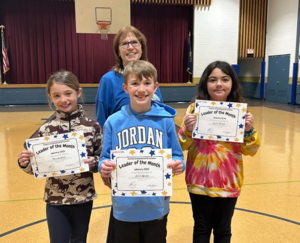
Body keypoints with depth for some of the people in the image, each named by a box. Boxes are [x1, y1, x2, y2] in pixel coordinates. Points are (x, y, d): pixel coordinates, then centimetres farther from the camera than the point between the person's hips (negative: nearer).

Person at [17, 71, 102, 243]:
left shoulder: (92, 126, -8)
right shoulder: (46, 129, -6)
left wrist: (94, 163, -23)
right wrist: (25, 163, -20)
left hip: (84, 198, 0)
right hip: (55, 201, 0)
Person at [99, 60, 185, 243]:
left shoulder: (166, 120, -6)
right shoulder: (114, 122, -5)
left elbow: (177, 156, 0)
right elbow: (106, 158, 0)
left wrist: (178, 165, -21)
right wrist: (104, 167, -22)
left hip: (156, 207, 0)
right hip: (124, 208, 0)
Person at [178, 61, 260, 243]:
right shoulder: (195, 109, -7)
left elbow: (250, 151, 0)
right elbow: (182, 146, -3)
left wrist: (249, 131, -18)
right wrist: (188, 130, -22)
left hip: (228, 182, 1)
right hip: (200, 182, 0)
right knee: (202, 228, 15)